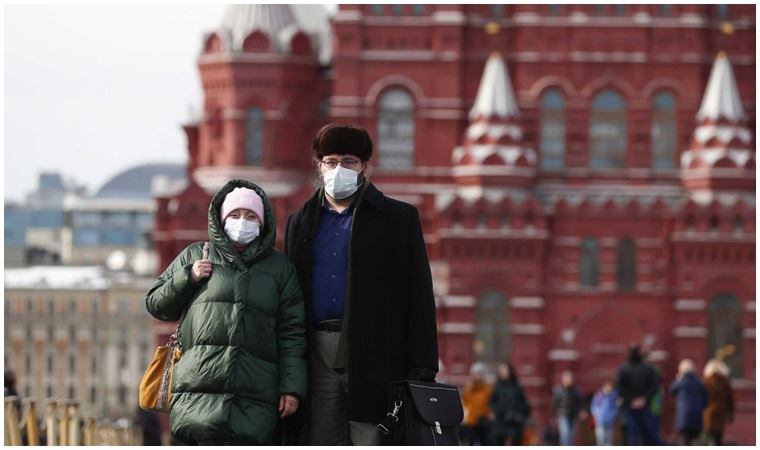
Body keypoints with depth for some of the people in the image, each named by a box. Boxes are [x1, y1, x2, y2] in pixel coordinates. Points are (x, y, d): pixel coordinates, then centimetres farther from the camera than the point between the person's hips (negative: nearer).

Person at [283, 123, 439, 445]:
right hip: (318, 355, 4)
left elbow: (420, 296, 2)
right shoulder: (300, 222, 19)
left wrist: (421, 371, -7)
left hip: (374, 357, -4)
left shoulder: (399, 218, 7)